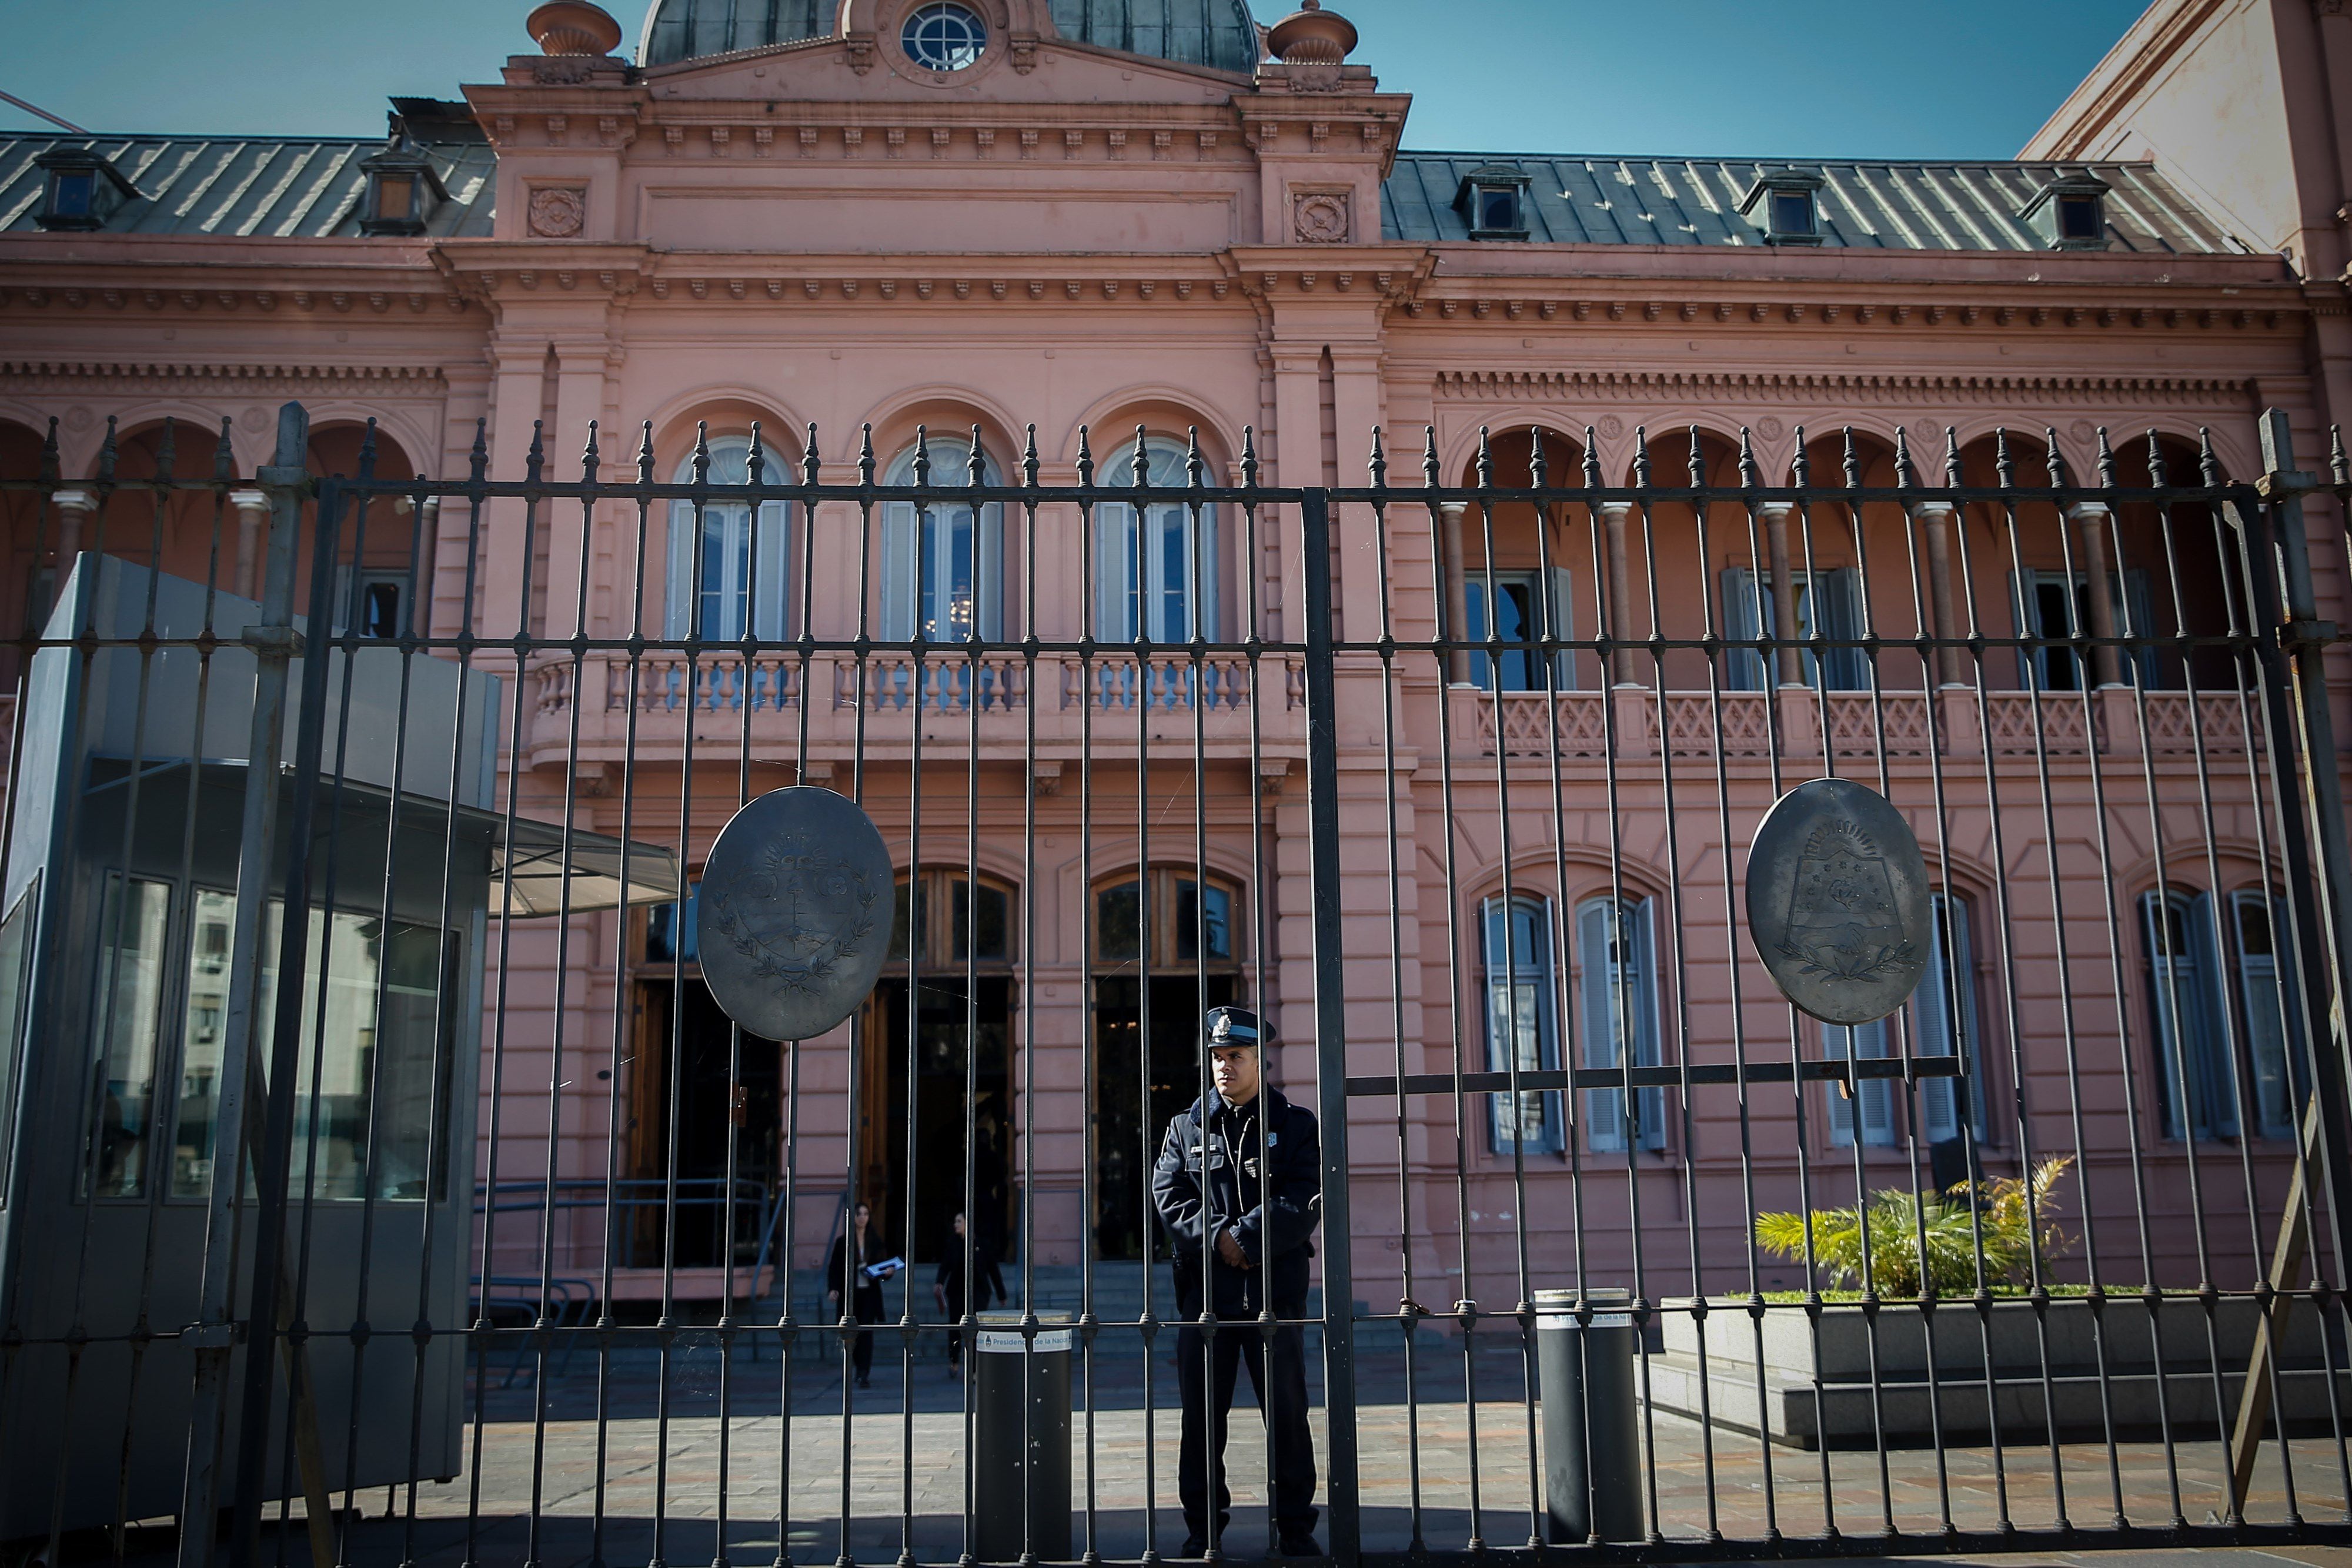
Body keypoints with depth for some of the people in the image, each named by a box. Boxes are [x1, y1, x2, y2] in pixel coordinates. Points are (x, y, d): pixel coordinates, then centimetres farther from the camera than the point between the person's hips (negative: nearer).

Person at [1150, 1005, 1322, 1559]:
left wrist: (1245, 1238, -17)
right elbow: (1168, 1197, 0)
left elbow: (1304, 1202, -7)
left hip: (1275, 1289, -2)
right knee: (1202, 1415, 7)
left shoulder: (1296, 1126, 4)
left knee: (1287, 1414, 4)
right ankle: (1202, 1528, 18)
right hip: (1204, 1290, 2)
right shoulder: (1187, 1128, 11)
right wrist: (1217, 1238, -14)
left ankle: (1295, 1528, 16)